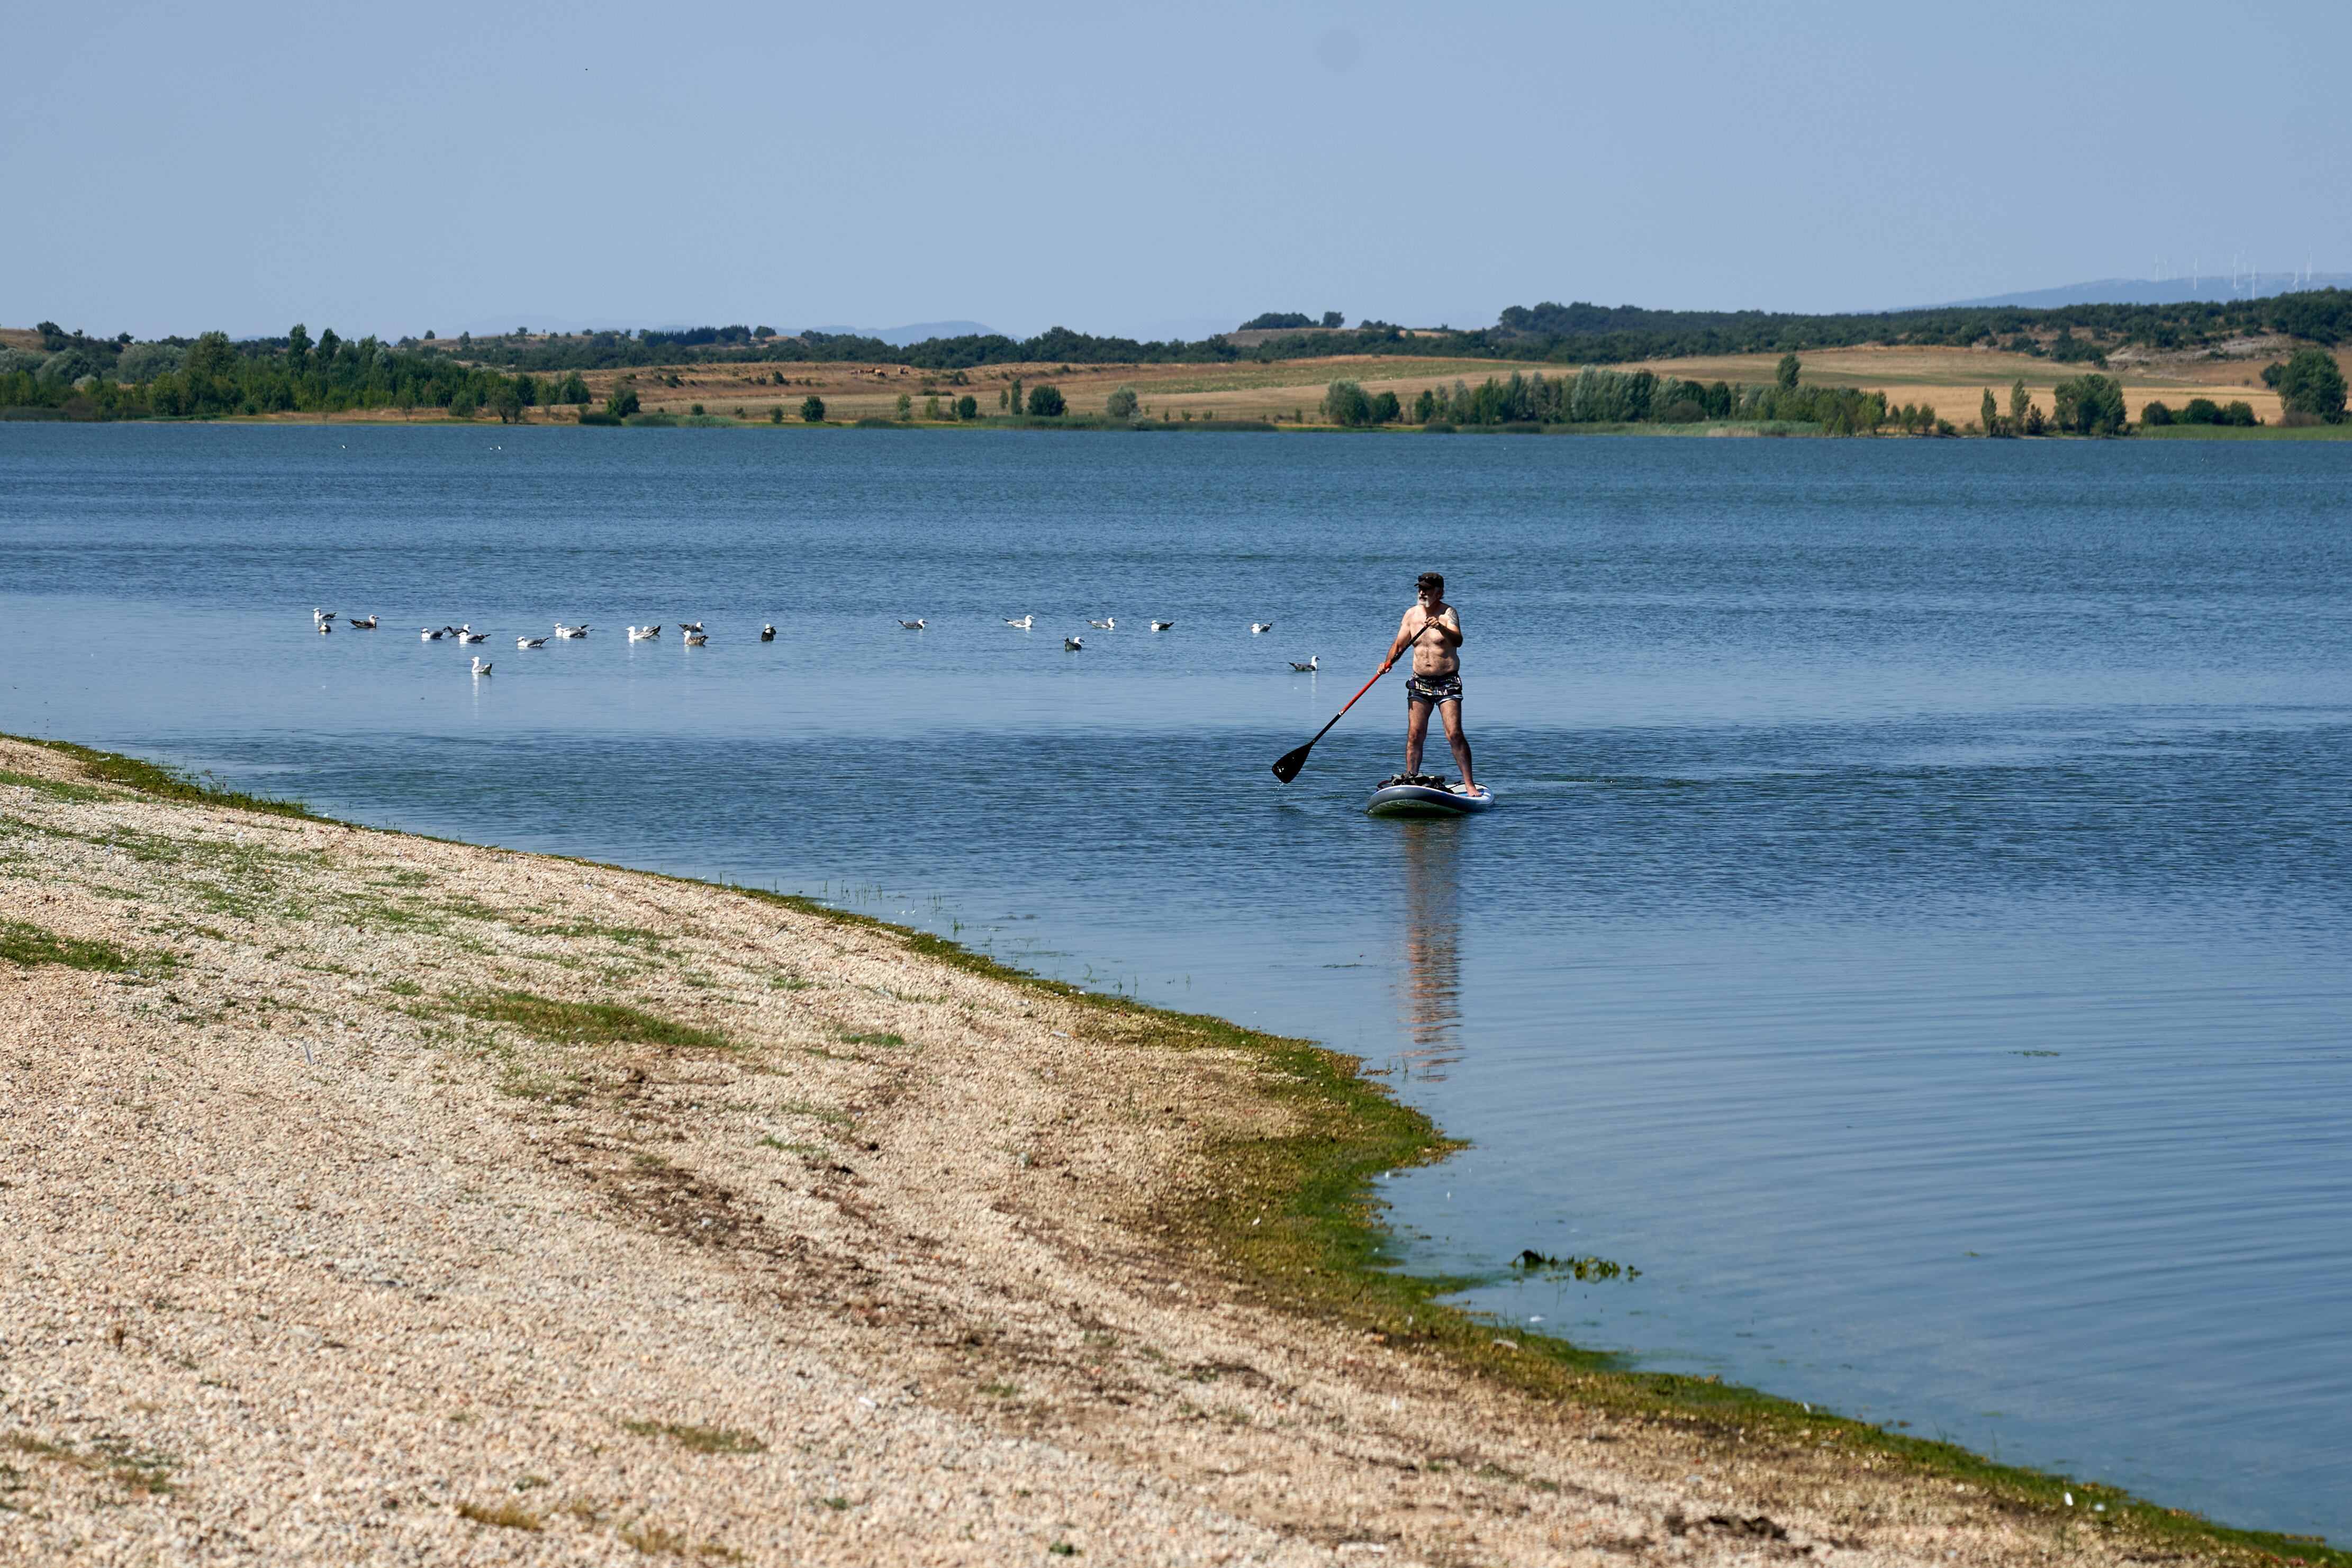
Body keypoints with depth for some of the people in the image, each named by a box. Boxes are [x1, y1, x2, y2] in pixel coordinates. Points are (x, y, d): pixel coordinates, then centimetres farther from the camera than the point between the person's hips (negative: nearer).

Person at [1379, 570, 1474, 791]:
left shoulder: (1448, 613, -8)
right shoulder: (1412, 614, 7)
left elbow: (1458, 641, -23)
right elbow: (1399, 644, 11)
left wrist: (1442, 628, -42)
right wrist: (1388, 662, -8)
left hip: (1447, 683, -4)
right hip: (1420, 683, 4)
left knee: (1455, 735, -11)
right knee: (1414, 735, -1)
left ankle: (1469, 784, -7)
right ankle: (1410, 779, 6)